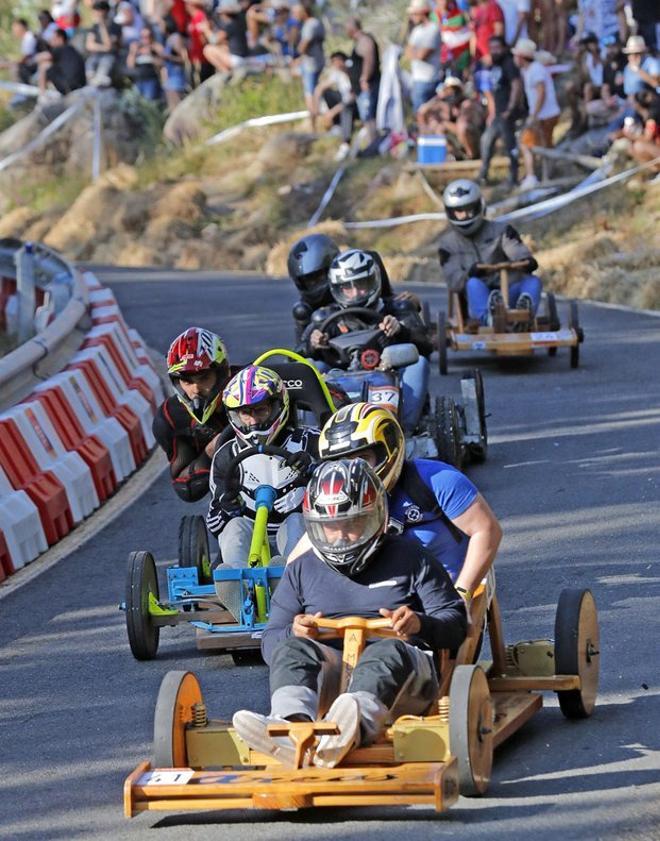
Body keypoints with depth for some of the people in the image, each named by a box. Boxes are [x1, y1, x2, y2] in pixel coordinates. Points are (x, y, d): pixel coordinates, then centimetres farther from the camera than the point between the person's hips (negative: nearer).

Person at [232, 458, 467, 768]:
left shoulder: (409, 559, 19)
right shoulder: (302, 571, 25)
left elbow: (455, 623, 13)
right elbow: (271, 641, 21)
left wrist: (420, 624, -10)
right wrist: (294, 633, -4)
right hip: (327, 669, 2)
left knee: (389, 652, -38)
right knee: (292, 649, -30)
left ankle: (353, 725, -73)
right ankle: (292, 723, -65)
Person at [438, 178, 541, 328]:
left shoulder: (499, 230, 14)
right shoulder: (448, 243, 12)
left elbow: (518, 252, -3)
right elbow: (453, 281, -2)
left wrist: (527, 262, -29)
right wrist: (469, 274, -26)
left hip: (507, 295, 2)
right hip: (477, 300, -2)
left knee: (533, 281, -26)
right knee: (474, 284, -33)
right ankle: (489, 317, -67)